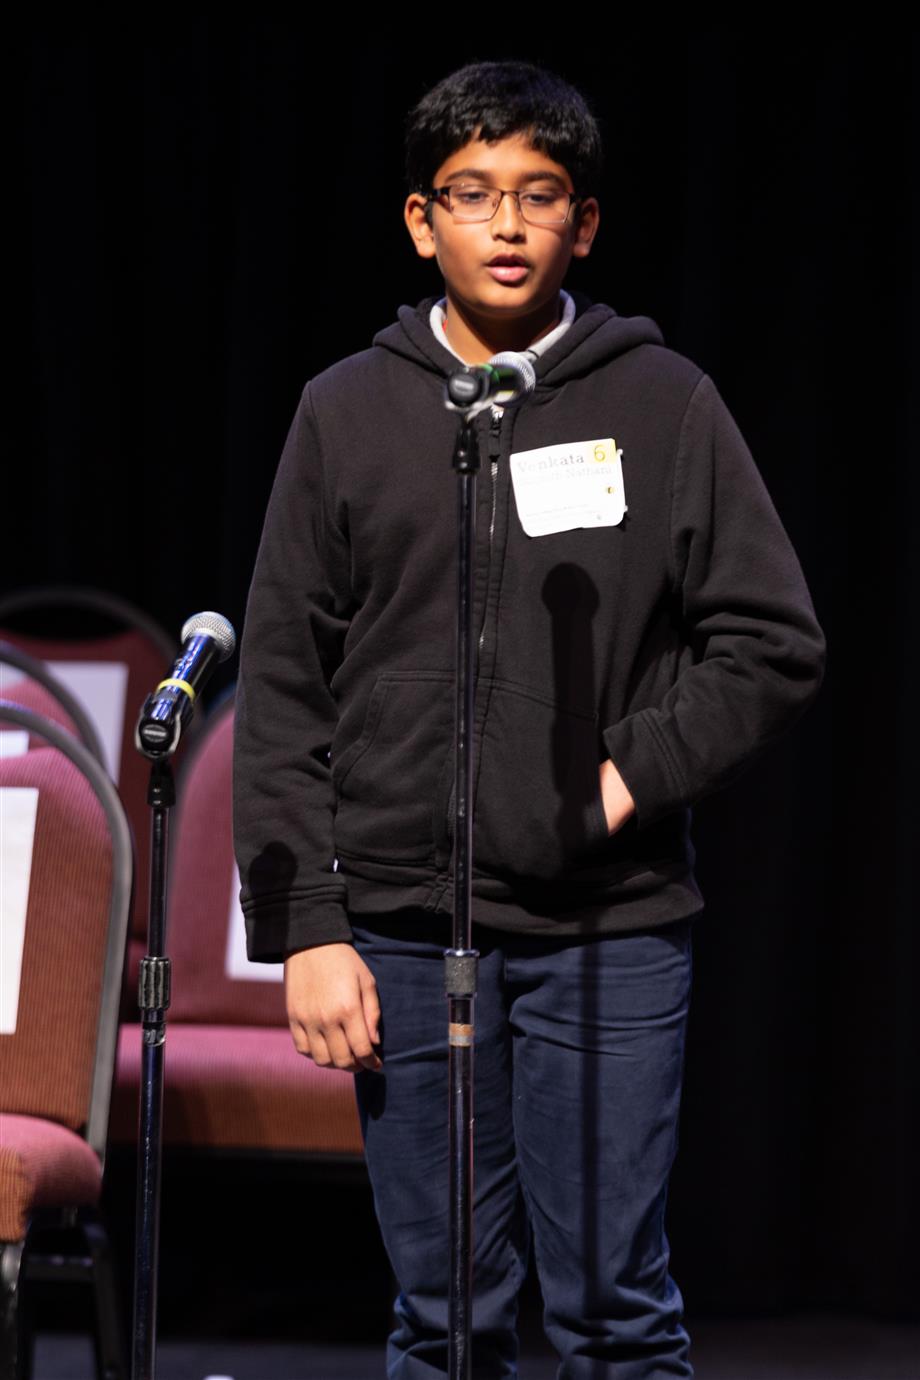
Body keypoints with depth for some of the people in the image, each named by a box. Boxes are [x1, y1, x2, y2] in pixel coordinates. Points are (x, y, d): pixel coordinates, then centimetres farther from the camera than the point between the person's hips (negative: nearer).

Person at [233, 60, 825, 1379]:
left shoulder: (664, 402, 4)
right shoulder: (350, 412, 6)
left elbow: (774, 641, 4)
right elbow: (283, 691, 5)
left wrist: (634, 778, -8)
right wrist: (305, 926, -2)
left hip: (613, 933, -1)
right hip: (404, 929, 1)